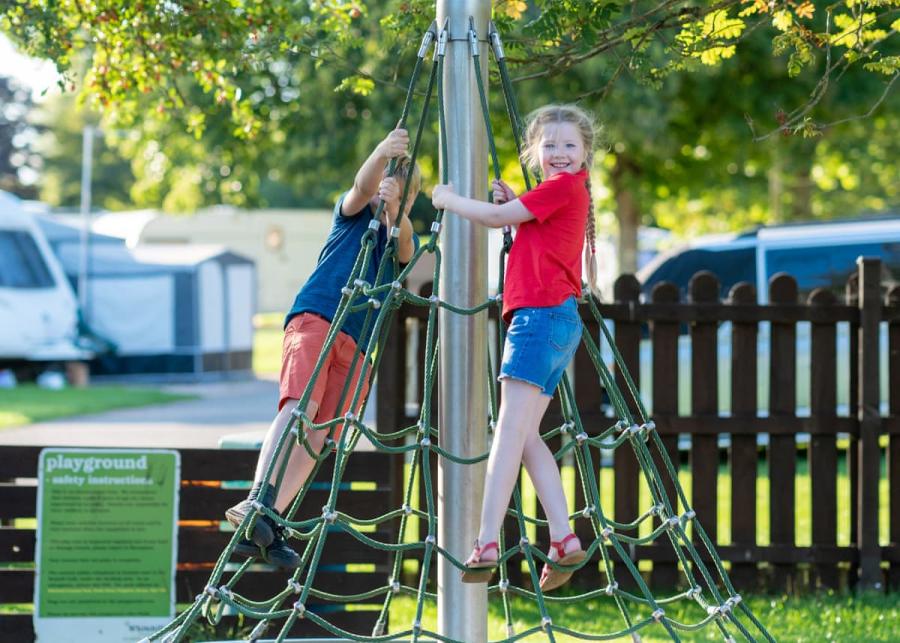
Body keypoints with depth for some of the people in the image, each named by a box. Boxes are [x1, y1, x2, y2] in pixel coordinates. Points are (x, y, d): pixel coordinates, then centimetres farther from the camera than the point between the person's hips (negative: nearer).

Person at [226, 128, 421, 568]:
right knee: (300, 404, -25)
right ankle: (256, 503, -38)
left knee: (320, 434, -9)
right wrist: (383, 154, -31)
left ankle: (268, 526, -13)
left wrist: (394, 210, -27)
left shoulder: (406, 238, 21)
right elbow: (362, 187, -10)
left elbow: (404, 249, -5)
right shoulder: (354, 213, 15)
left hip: (357, 345, 4)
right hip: (315, 317, -4)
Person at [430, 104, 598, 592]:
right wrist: (510, 202, 10)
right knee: (525, 434, 8)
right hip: (552, 320, 10)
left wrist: (447, 200, 9)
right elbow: (520, 224, 29)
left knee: (511, 430, -16)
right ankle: (564, 539, 3)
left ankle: (486, 545, -23)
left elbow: (498, 218, -6)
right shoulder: (566, 192, 23)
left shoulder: (564, 186, -6)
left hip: (542, 314, -10)